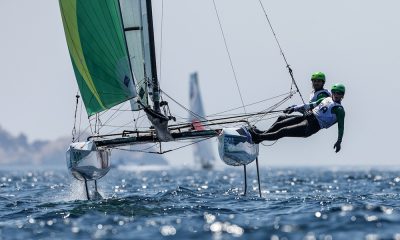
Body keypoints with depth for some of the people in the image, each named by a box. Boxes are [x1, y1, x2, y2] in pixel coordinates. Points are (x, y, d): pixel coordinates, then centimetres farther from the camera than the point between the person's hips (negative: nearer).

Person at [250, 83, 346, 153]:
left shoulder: (339, 110, -1)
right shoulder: (326, 99, 21)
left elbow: (341, 126, -7)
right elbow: (311, 105, 27)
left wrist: (339, 141, -18)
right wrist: (294, 108, 24)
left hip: (311, 126, -8)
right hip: (305, 117, 8)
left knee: (283, 131, -18)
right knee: (278, 124, -2)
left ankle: (258, 137, -21)